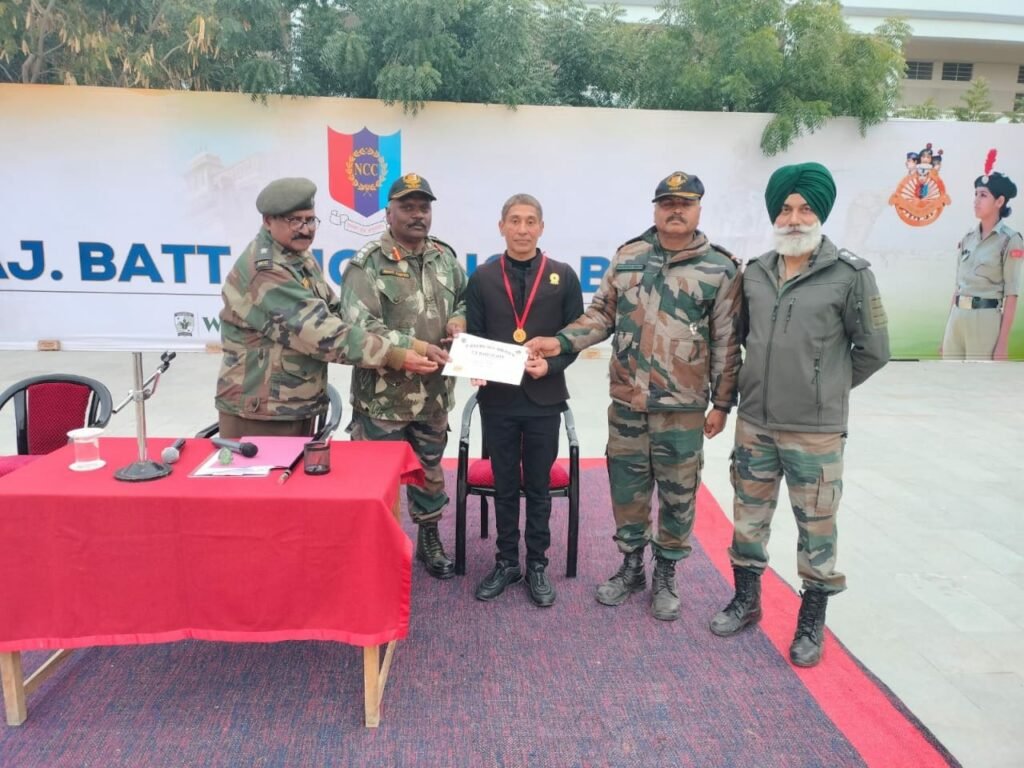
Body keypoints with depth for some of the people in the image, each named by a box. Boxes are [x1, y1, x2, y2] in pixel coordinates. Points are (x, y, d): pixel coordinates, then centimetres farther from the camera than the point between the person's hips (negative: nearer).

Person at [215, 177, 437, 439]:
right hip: (258, 412, -9)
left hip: (301, 406, 9)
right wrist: (392, 356, -25)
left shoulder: (301, 257, 9)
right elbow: (322, 332, -26)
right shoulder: (263, 271, -21)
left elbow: (332, 313, 10)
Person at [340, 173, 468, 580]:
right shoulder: (367, 264, -10)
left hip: (434, 393, 5)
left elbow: (466, 299, 21)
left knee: (430, 469, 20)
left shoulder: (445, 257, 7)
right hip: (382, 396, -5)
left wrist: (460, 318, -3)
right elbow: (360, 327, -20)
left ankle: (429, 541, 39)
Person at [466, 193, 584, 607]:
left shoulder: (563, 276, 2)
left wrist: (550, 364, -15)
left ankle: (537, 564, 25)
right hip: (497, 399, 1)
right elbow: (472, 336, 5)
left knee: (538, 486, 10)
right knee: (504, 486, 12)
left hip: (544, 399, -1)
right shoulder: (483, 277, 4)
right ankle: (506, 561, 27)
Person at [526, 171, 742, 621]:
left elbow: (727, 344, -2)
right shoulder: (628, 256, 5)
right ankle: (630, 565, 33)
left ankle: (665, 575, 29)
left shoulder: (720, 268, -3)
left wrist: (721, 403, -2)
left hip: (683, 408, -2)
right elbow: (601, 315, 9)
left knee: (677, 493, 9)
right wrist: (560, 342, -6)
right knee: (627, 486, 13)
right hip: (627, 403, 3)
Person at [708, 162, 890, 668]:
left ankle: (812, 620, 27)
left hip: (815, 431, -4)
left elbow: (873, 350, -2)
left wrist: (826, 389, 5)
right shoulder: (754, 273, 3)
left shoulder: (849, 275, -10)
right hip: (754, 423, 4)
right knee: (749, 515, 16)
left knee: (816, 526, 8)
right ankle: (746, 600, 36)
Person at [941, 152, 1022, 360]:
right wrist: (947, 328, 13)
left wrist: (1003, 341, -13)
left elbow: (1011, 295, -9)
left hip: (986, 319, -6)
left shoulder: (1010, 240, -5)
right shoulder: (968, 238, 12)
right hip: (957, 316, 6)